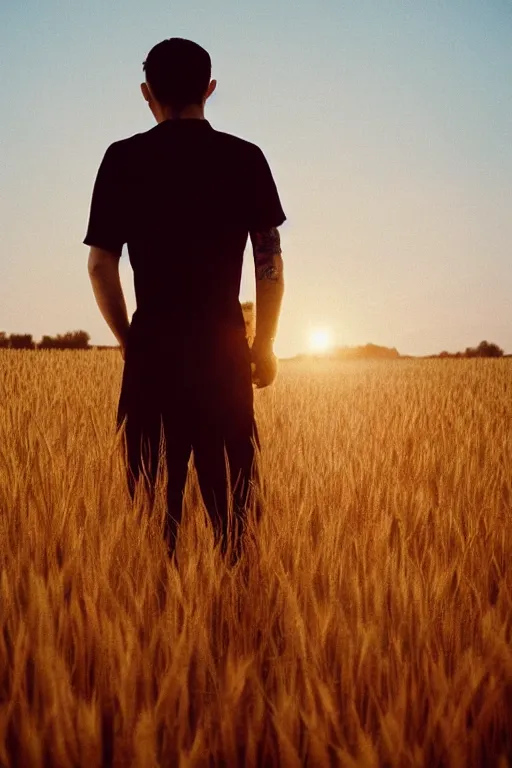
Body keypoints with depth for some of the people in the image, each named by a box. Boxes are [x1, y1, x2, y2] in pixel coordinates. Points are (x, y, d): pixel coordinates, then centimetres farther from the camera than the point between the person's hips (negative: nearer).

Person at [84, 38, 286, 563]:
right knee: (232, 494, 6)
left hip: (153, 344, 0)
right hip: (224, 345, 0)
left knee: (152, 490, 6)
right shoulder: (245, 158, 3)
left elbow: (100, 267, 1)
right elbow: (270, 263, 2)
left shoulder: (124, 159, 2)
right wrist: (265, 345, 12)